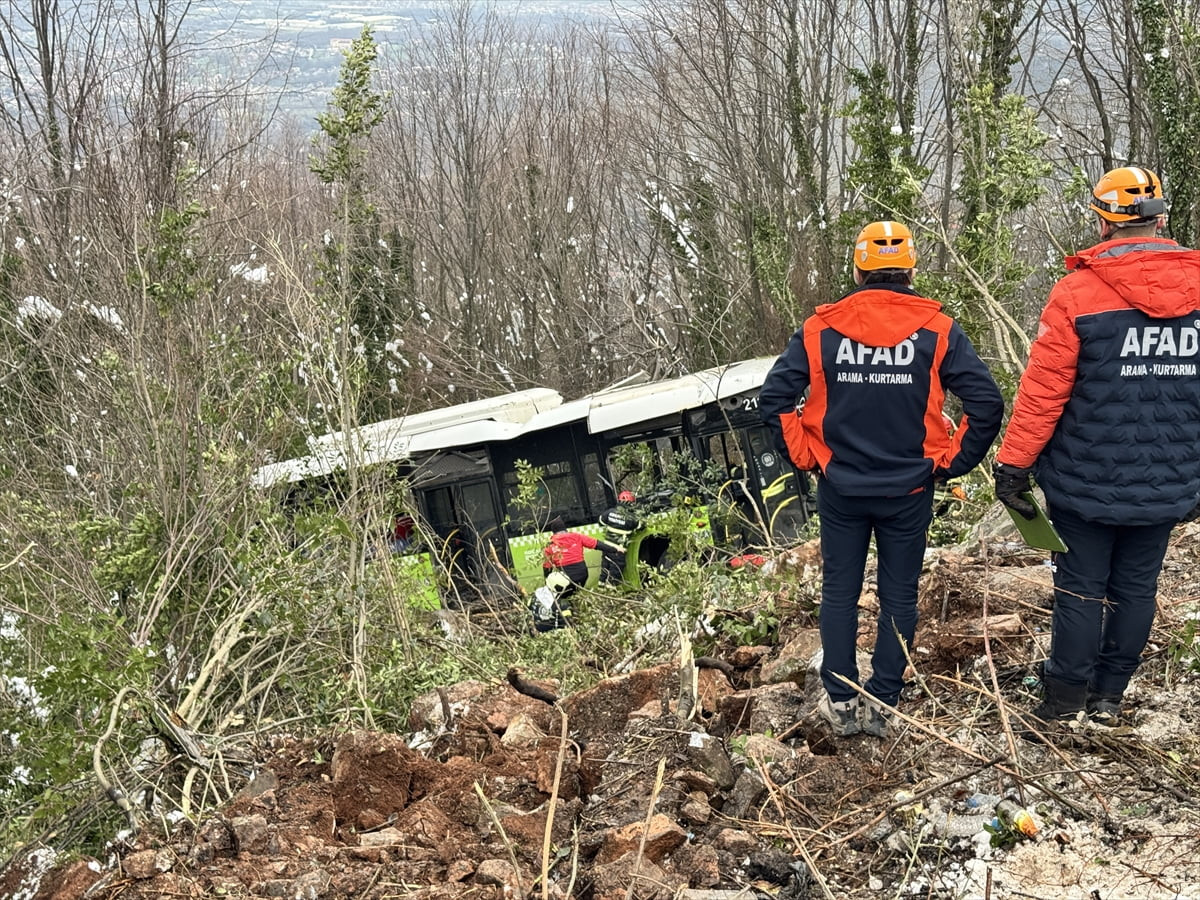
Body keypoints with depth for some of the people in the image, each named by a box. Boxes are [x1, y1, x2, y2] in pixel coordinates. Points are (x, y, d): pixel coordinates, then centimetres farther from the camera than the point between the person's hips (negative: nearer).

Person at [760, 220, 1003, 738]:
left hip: (840, 489, 1)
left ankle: (841, 703, 18)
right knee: (899, 595, 11)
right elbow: (986, 403, -11)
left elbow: (774, 398, -6)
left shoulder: (821, 328, -5)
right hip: (908, 492, 0)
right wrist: (951, 461, -1)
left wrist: (805, 457, 3)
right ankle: (882, 704, 16)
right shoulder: (936, 330, -6)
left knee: (839, 592, 12)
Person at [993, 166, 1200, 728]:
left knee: (1082, 588, 7)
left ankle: (1064, 701, 17)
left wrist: (1012, 464, -7)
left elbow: (1043, 391, -15)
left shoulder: (1076, 293, -14)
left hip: (1087, 480, -3)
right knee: (1136, 587, 14)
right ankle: (1109, 697, 24)